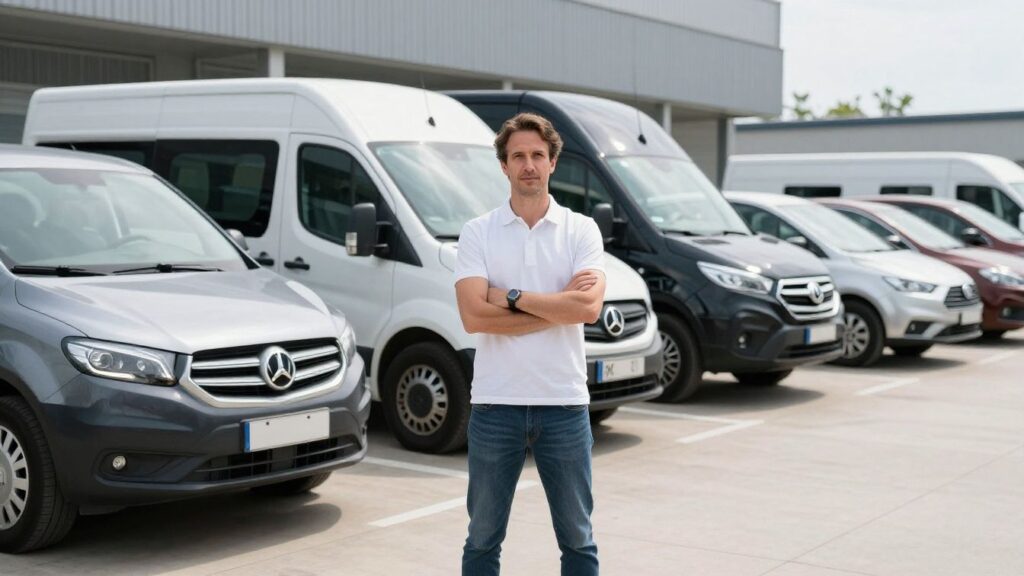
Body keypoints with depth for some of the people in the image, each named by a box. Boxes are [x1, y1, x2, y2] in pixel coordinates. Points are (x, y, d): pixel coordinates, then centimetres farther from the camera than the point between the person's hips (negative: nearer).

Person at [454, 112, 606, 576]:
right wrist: (560, 304, -12)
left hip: (564, 403, 0)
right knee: (483, 537, 10)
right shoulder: (477, 233, 0)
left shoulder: (581, 230, 2)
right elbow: (474, 316, -13)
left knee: (577, 537, 10)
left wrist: (512, 297, -13)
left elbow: (590, 308, -14)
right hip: (495, 403, 0)